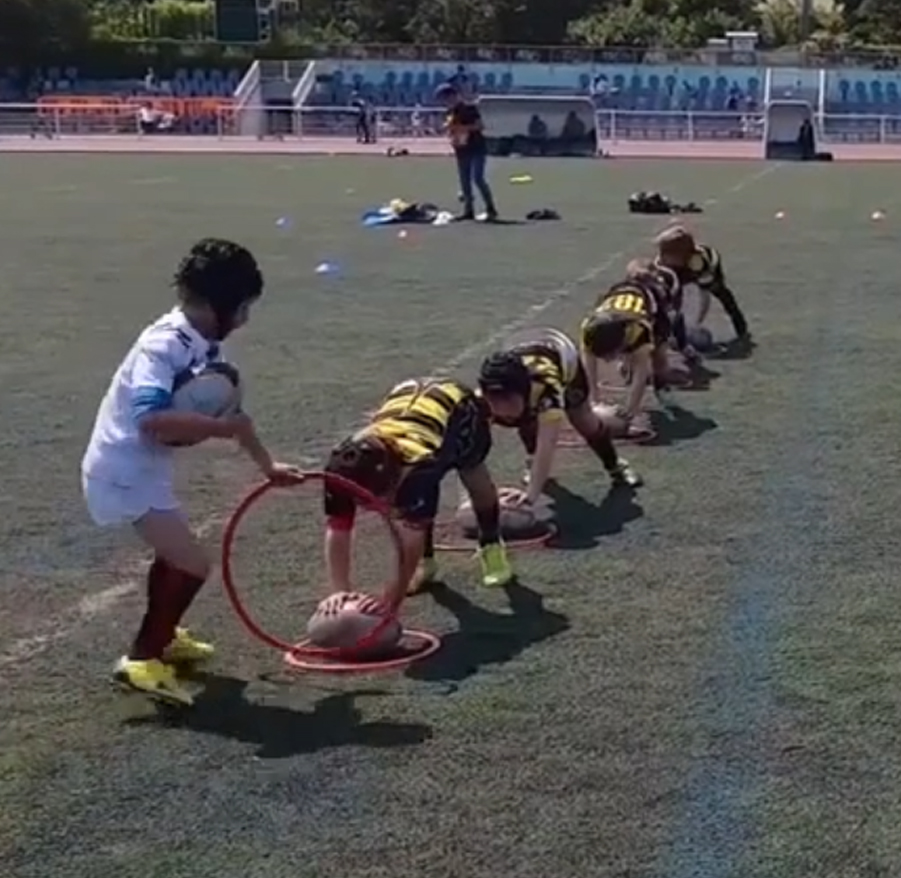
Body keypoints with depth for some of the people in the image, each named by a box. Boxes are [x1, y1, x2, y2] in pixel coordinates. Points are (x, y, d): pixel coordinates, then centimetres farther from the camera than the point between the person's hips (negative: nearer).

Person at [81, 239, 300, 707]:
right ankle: (141, 661, 6)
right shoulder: (163, 346, -27)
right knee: (193, 564, -8)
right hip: (124, 472, -10)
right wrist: (220, 427, -34)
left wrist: (267, 465, 14)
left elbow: (231, 416, 11)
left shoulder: (206, 347, 0)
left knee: (174, 552, 28)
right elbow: (152, 419, -42)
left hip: (142, 467, 10)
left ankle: (161, 638, 51)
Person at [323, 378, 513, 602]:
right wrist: (341, 595, -38)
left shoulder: (419, 466, -49)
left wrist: (390, 602, -49)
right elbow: (336, 532, -31)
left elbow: (412, 539, -47)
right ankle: (426, 561, 13)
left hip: (458, 403, -3)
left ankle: (491, 546, 26)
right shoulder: (344, 469, -35)